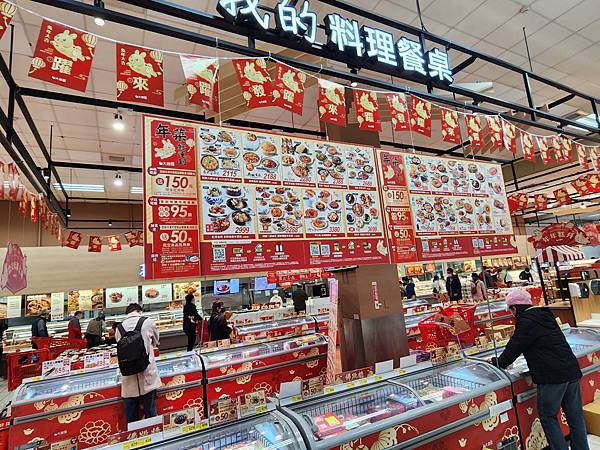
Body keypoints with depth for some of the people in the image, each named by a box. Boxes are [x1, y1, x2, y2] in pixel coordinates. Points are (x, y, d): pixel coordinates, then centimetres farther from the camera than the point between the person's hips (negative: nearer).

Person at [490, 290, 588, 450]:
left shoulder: (526, 321, -14)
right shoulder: (545, 315, 13)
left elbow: (514, 347, -10)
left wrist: (497, 362, 6)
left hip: (553, 376, -8)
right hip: (572, 371, 9)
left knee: (548, 416, 6)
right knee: (575, 416, 15)